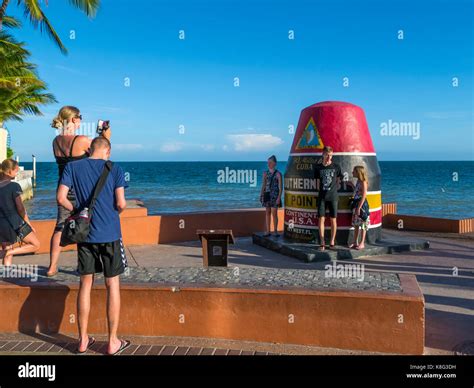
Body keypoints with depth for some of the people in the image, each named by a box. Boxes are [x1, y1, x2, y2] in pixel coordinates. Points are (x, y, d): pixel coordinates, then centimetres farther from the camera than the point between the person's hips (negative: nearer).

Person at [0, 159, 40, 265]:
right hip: (15, 223, -6)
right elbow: (20, 209, -11)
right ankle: (9, 252, -8)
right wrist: (29, 224, 0)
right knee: (36, 245, 8)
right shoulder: (14, 186, -12)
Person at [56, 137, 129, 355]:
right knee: (112, 284, 6)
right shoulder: (115, 170, -3)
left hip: (84, 234, 3)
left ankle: (83, 340, 19)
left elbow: (61, 198, -4)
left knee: (85, 284, 12)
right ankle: (113, 342, 11)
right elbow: (121, 204, -10)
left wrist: (77, 211, 12)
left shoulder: (72, 167, 4)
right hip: (109, 234, -2)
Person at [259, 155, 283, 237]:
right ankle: (267, 231, 11)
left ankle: (275, 231, 5)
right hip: (267, 195, 4)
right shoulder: (265, 173, 9)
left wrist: (279, 197, -13)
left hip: (274, 195, -4)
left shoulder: (278, 174, -3)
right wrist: (261, 195, 8)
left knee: (274, 213, -5)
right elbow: (263, 185, 13)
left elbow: (280, 187, -6)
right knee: (267, 213, 6)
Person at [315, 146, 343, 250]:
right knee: (321, 219, -3)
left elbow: (338, 182, 10)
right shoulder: (318, 168, 5)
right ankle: (322, 242, 1)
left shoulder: (336, 167, 2)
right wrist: (322, 191, 7)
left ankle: (332, 241, 13)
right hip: (322, 197, 1)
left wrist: (332, 190, 4)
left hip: (333, 196, -1)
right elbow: (318, 183, 12)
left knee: (333, 219, 2)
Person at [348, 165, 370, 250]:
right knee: (356, 224, 12)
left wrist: (359, 208, -21)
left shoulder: (363, 182, -14)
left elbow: (364, 196, -18)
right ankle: (355, 242, 19)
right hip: (356, 204, 9)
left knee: (363, 225, 1)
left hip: (362, 205, -9)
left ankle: (362, 243, 8)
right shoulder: (358, 181, 12)